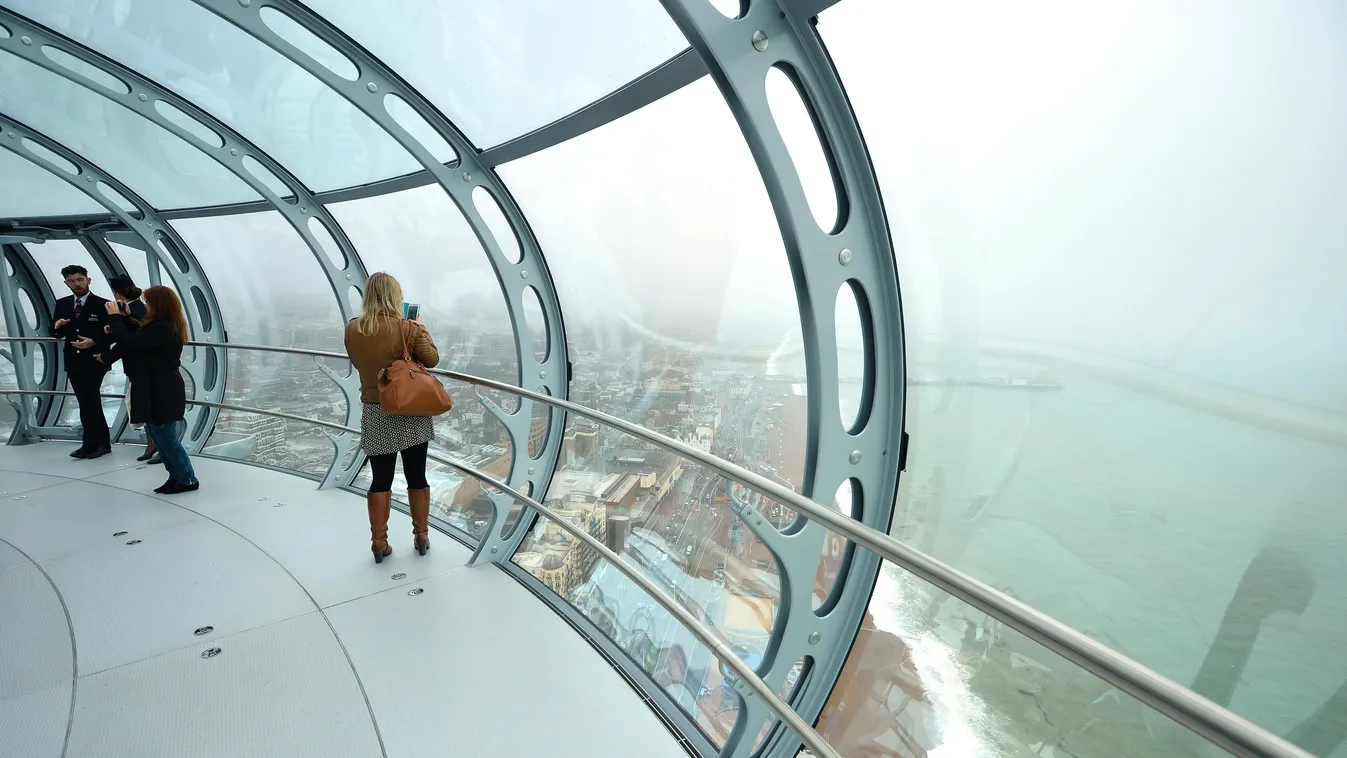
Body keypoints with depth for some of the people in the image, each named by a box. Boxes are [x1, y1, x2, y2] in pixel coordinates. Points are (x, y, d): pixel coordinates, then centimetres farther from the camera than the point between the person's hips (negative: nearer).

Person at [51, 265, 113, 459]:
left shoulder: (102, 305, -5)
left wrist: (93, 342, -21)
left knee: (88, 403, -8)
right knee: (89, 404, 10)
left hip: (94, 362, -6)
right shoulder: (62, 304, 9)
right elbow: (57, 334, 12)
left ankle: (90, 445, 1)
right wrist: (58, 325, -10)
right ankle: (103, 443, 17)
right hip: (73, 362, 6)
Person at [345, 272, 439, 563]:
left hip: (375, 415, 2)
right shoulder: (408, 328, -13)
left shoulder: (352, 330, -2)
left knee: (380, 480, 10)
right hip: (411, 412, -2)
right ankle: (421, 537, 20)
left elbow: (358, 362, 12)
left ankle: (379, 543, 14)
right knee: (417, 476, 9)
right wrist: (421, 329, 6)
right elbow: (432, 359, -4)